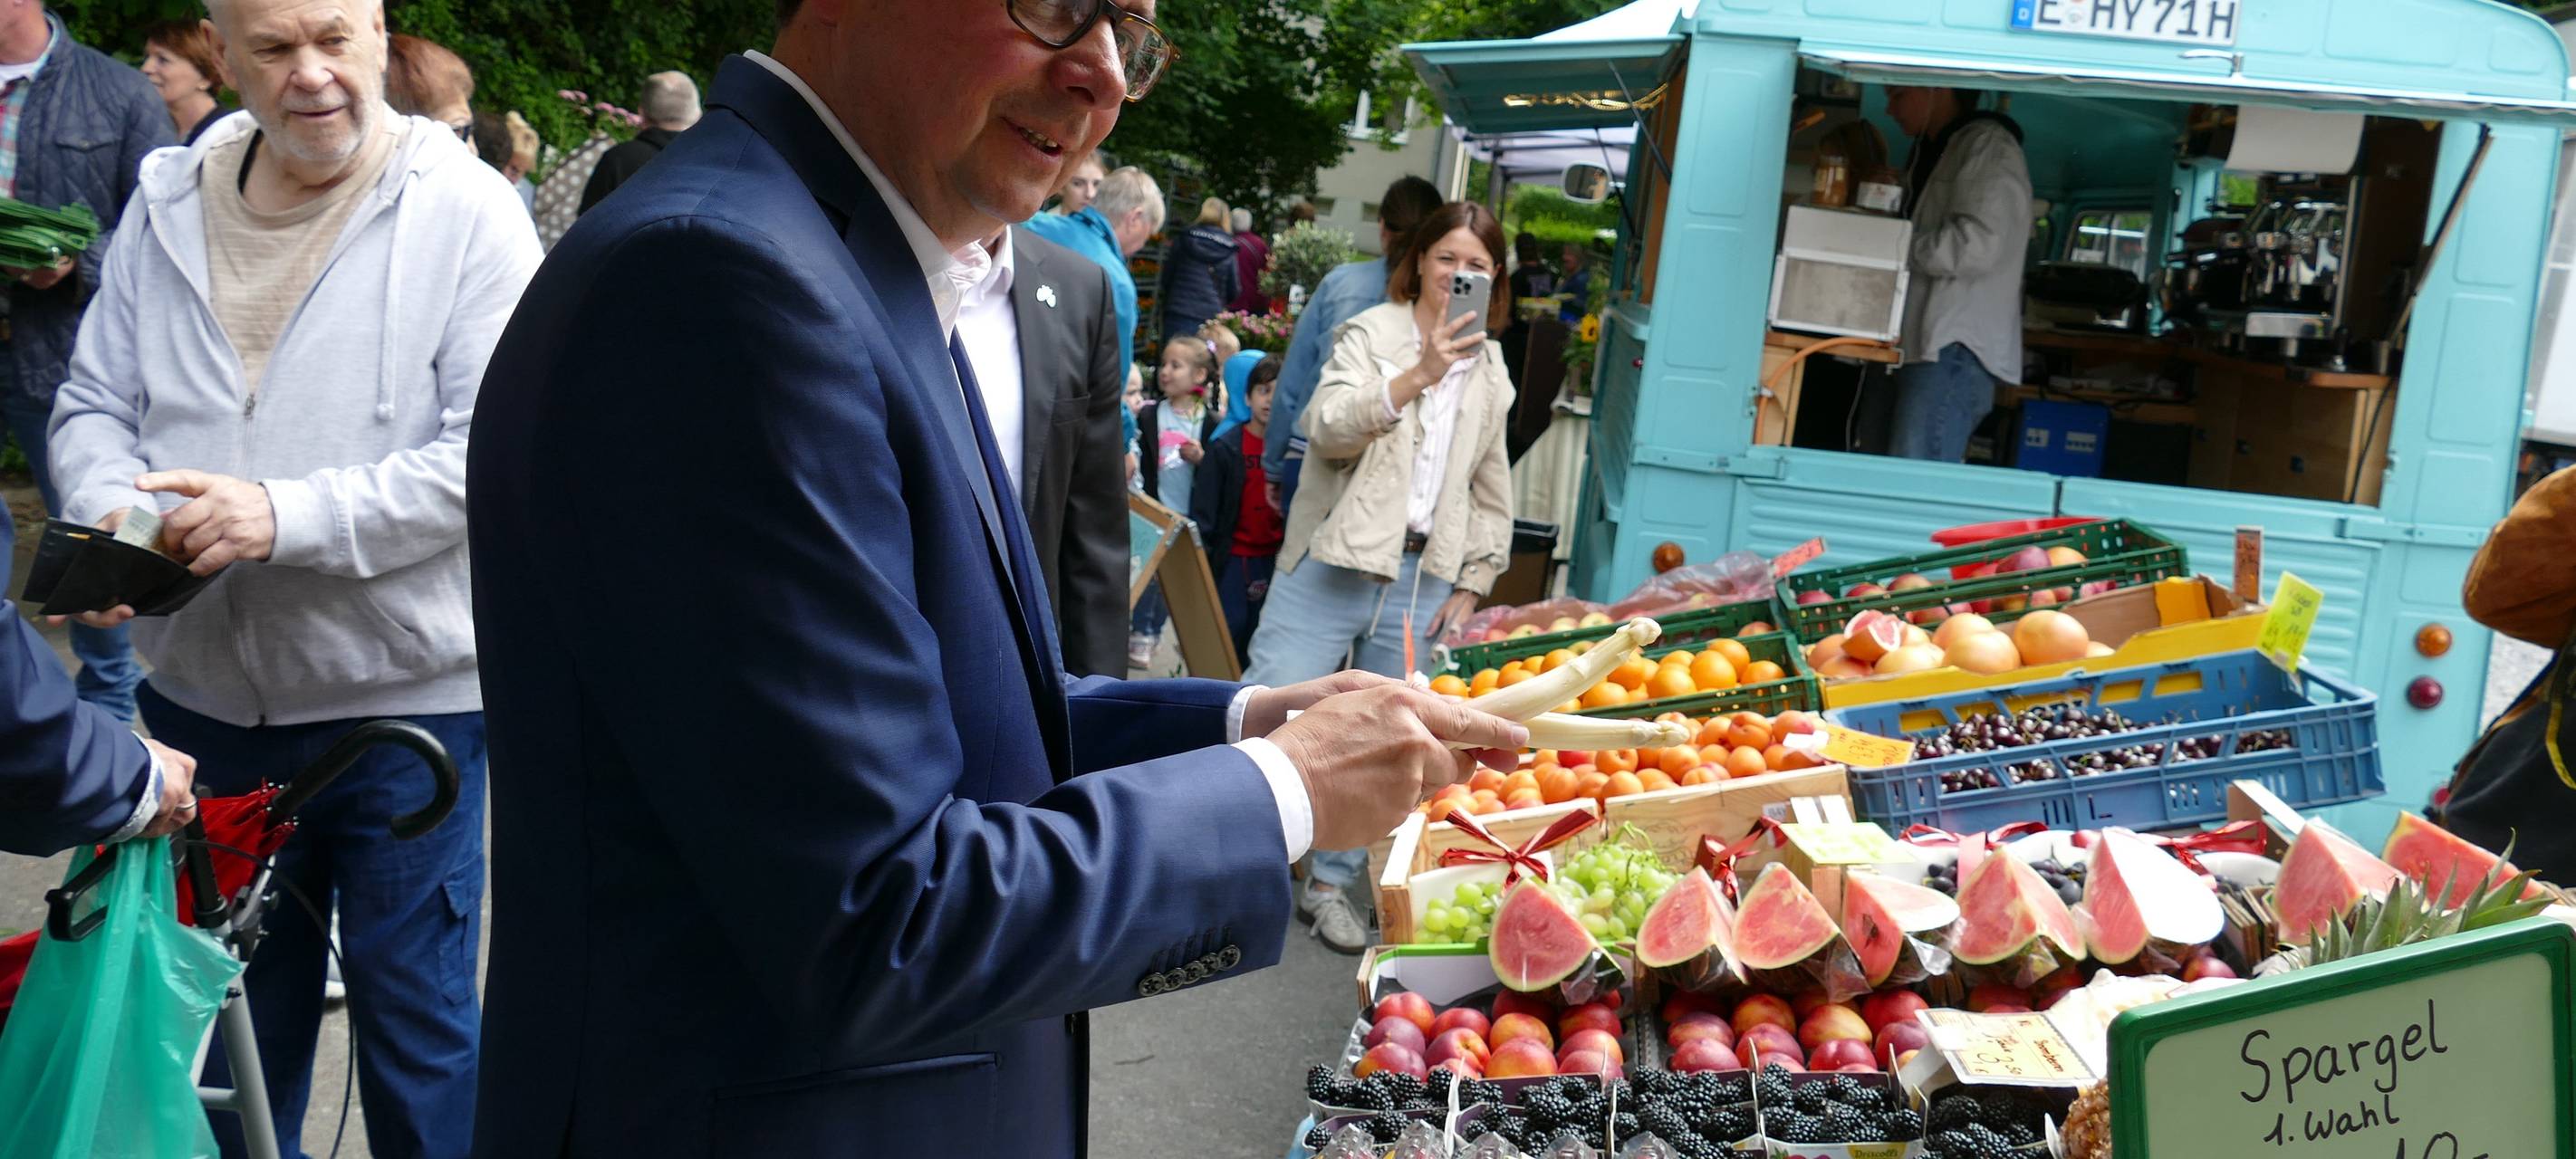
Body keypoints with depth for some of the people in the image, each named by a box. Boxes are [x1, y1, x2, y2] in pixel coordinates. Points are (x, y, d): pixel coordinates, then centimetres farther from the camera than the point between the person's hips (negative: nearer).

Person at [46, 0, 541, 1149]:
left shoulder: (466, 211, -11)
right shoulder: (166, 204, 5)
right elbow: (93, 405, 10)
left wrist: (288, 517, -25)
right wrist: (111, 513, -12)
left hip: (404, 699, -4)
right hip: (204, 696, 5)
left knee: (415, 1025, 9)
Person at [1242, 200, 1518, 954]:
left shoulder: (1490, 371, 14)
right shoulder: (1373, 333, 0)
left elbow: (1492, 493, 18)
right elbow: (1328, 426, -17)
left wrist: (1471, 584, 11)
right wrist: (1419, 373, -22)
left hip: (1422, 581, 4)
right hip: (1335, 564, -4)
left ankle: (1333, 884, 20)